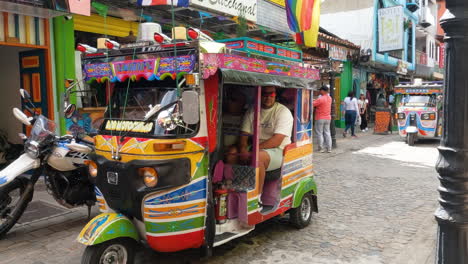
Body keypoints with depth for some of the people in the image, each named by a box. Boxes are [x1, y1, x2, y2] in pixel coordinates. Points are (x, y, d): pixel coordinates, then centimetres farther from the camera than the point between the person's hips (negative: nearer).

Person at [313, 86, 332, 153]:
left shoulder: (321, 99, -18)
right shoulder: (329, 98, 6)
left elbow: (312, 104, -17)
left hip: (320, 118, -7)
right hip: (328, 118, 7)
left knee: (320, 133, 2)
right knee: (327, 133, 9)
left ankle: (321, 148, 3)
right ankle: (329, 148, 9)